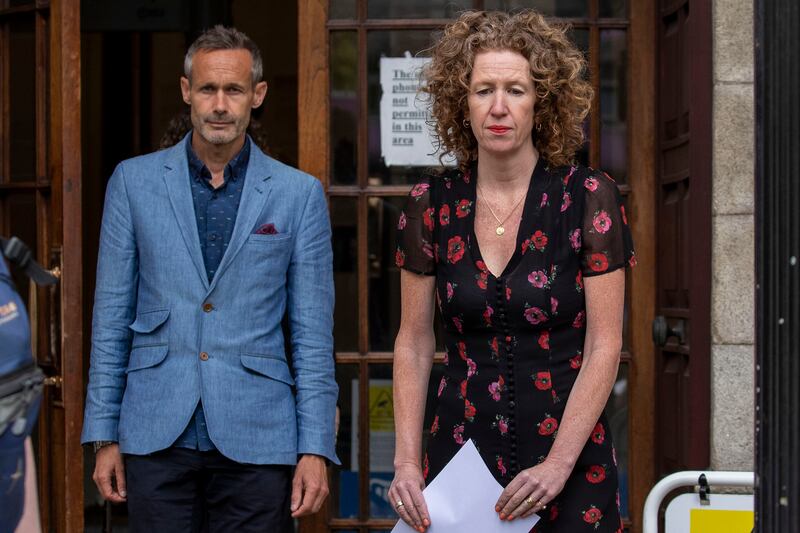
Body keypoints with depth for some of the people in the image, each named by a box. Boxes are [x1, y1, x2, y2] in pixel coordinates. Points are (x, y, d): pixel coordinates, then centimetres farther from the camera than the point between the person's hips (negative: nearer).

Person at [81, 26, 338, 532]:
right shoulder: (134, 181, 5)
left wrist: (315, 450, -3)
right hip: (157, 436, 1)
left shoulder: (299, 194, 3)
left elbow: (313, 334, 3)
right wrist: (104, 436, 4)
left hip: (256, 439, -1)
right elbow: (111, 316, 7)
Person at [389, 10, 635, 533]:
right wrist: (407, 460, -5)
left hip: (569, 452, -2)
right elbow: (414, 343, 4)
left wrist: (558, 464, -15)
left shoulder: (589, 197, -8)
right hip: (461, 445, 2)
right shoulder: (432, 204, 0)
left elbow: (605, 345, -9)